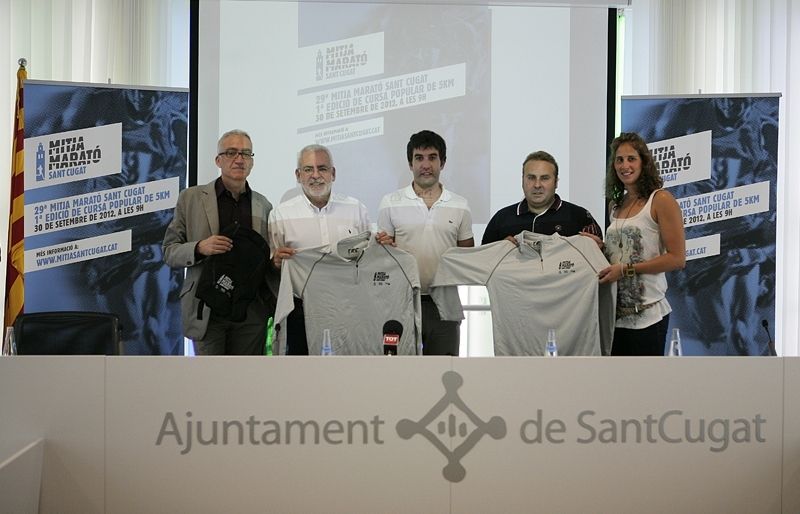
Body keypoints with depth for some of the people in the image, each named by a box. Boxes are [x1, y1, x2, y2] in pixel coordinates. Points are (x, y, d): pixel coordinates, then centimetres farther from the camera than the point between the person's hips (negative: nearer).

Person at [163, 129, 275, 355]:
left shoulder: (263, 205, 12)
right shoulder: (191, 198, 4)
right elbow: (169, 252, 4)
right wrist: (199, 248, -17)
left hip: (251, 312, 3)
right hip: (207, 311, -2)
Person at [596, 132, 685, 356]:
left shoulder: (661, 200, -7)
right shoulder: (616, 204, 14)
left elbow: (677, 258, -13)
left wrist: (626, 269, -16)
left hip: (647, 315, -7)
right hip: (617, 312, 7)